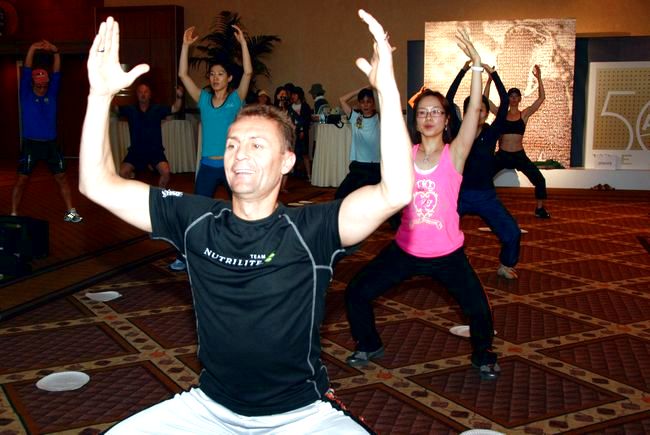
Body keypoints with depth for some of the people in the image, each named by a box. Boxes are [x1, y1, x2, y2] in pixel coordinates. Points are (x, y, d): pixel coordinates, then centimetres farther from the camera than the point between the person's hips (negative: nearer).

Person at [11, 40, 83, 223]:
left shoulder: (52, 94, 5)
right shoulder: (26, 95, 0)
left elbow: (57, 73, -4)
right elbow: (25, 72, -10)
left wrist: (55, 52, -17)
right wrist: (31, 50, -21)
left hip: (51, 143, 3)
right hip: (30, 144, -2)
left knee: (61, 177, 5)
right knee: (22, 179, -1)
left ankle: (70, 212, 12)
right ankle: (13, 214, 5)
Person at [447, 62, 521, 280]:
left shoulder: (491, 133, -2)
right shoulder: (460, 131, -3)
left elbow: (505, 102, -11)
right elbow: (449, 99, -11)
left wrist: (493, 73, -15)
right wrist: (463, 71, -16)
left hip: (486, 195, 0)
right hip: (460, 194, 0)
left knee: (512, 233, -8)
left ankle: (505, 266, 19)